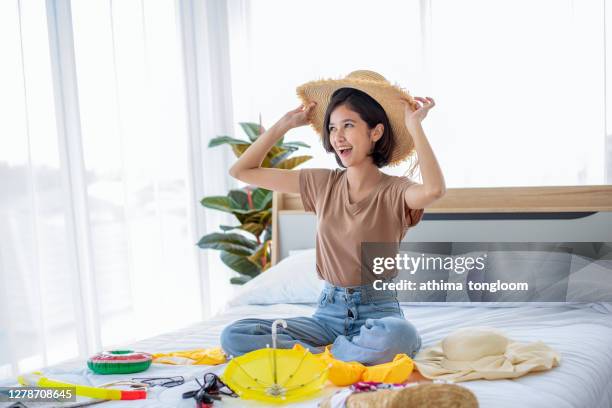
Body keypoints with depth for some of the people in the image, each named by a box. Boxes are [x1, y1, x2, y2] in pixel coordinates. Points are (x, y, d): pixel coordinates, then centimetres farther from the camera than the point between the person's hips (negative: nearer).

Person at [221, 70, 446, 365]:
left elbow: (434, 190, -32)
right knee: (233, 337, -17)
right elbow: (241, 171, 12)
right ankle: (355, 353, -14)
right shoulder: (323, 183, 7)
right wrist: (285, 125, 8)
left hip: (378, 310, -4)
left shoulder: (394, 191, -6)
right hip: (329, 311, 4)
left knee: (396, 336, -41)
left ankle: (316, 355, -14)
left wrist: (414, 126, -20)